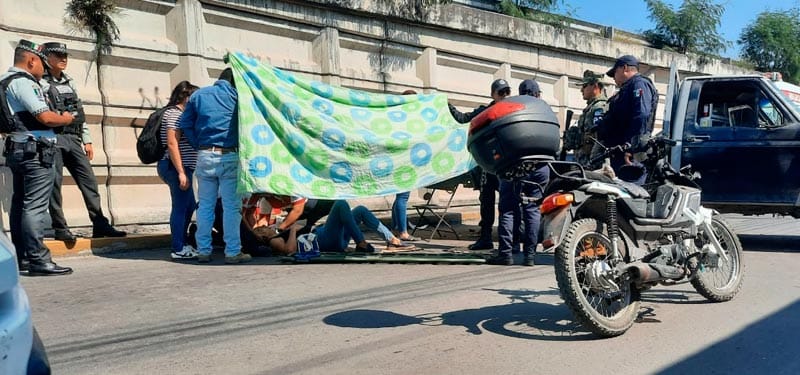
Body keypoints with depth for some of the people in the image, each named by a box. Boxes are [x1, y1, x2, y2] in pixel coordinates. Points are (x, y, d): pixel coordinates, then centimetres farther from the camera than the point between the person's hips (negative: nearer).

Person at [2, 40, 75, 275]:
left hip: (18, 150, 11)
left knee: (20, 205, 12)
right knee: (35, 207, -11)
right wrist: (66, 119, -1)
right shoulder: (22, 82, -12)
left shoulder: (7, 80, 20)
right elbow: (45, 117, -19)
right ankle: (38, 260, -10)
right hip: (35, 151, -10)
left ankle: (20, 259, 18)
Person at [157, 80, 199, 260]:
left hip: (179, 168, 10)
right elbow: (172, 144, -19)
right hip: (176, 168, -10)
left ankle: (182, 243, 27)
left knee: (189, 206, 17)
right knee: (180, 208, -5)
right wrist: (181, 173, -23)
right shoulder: (174, 114, -10)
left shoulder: (179, 114, 20)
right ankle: (178, 249, 2)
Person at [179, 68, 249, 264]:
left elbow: (185, 124, 9)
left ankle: (203, 251, 13)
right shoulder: (236, 96, 2)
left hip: (204, 157, 4)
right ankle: (233, 252, -1)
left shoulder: (198, 95, 12)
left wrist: (198, 145, 12)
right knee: (231, 206, -1)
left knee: (205, 205, 10)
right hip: (229, 156, -4)